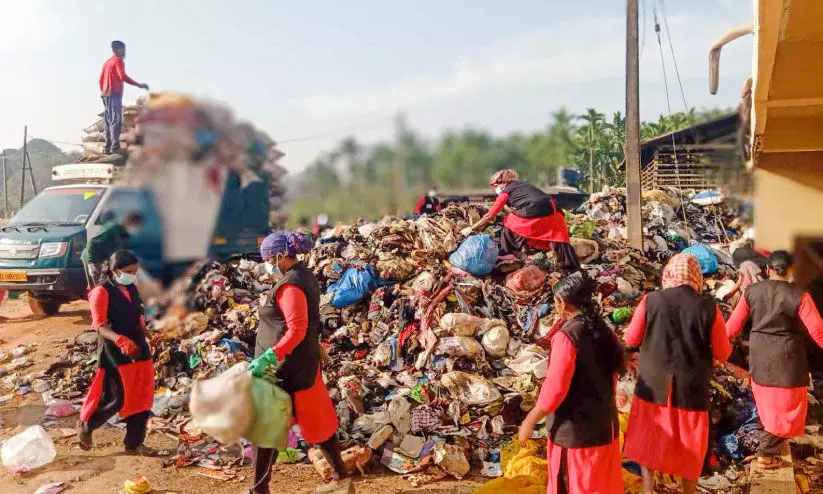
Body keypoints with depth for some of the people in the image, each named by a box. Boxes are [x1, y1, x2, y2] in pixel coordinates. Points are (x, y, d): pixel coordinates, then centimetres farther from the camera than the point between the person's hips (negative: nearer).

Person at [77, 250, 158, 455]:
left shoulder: (131, 289, 12)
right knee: (116, 398, -4)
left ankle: (134, 443, 19)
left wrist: (145, 337, 21)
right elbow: (99, 325, -18)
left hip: (139, 349, 7)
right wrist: (119, 339, -33)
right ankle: (85, 427, 24)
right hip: (114, 353, -7)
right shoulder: (102, 292, -11)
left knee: (142, 397, 7)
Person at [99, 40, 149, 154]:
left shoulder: (107, 62, 21)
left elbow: (101, 80, 21)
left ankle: (108, 147, 7)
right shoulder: (118, 60, -6)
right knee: (116, 120, -12)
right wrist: (138, 85, -24)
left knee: (109, 121, 9)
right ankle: (115, 146, -19)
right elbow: (123, 76, -22)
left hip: (106, 94, 9)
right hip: (115, 94, -9)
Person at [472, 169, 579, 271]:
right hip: (552, 211, 6)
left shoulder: (505, 192, 13)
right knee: (558, 238, 11)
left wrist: (472, 228, 17)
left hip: (534, 213, -6)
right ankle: (572, 266, 5)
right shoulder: (521, 186, 32)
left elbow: (491, 215, 11)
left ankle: (505, 254, 24)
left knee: (509, 223, 17)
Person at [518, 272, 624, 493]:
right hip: (604, 424, 7)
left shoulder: (567, 335, -20)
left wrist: (530, 421, -11)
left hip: (575, 430, -7)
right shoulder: (603, 331, 3)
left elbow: (555, 387, -22)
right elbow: (611, 374, 11)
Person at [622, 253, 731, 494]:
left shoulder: (651, 301, -10)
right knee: (690, 447, 18)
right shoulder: (709, 307, -12)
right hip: (691, 389, 0)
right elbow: (723, 353, -4)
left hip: (653, 385, 0)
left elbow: (630, 339, 0)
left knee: (647, 439, 20)